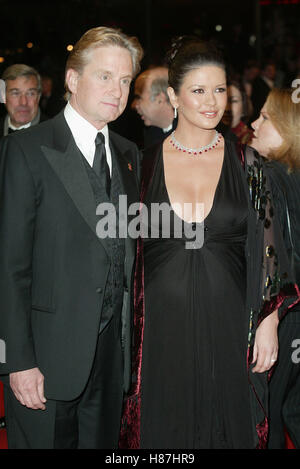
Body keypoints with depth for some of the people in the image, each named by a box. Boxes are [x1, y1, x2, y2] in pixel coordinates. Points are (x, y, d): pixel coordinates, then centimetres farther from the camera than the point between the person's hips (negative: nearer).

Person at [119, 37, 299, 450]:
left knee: (228, 427, 11)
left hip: (227, 327, 0)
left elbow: (266, 250, 3)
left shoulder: (247, 165, 2)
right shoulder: (144, 164, 1)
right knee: (164, 429, 11)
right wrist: (127, 332, 2)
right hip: (162, 329, 0)